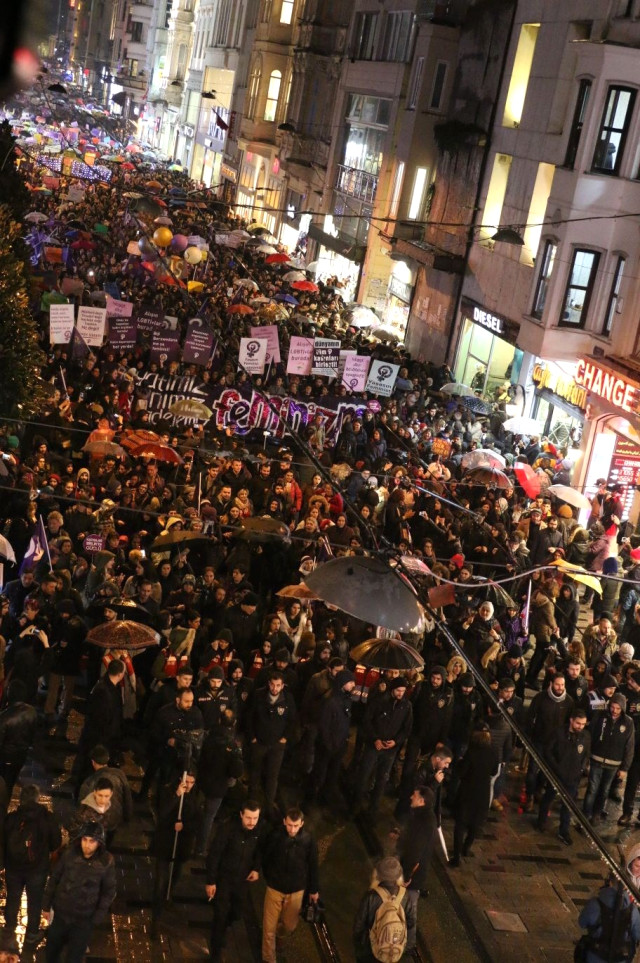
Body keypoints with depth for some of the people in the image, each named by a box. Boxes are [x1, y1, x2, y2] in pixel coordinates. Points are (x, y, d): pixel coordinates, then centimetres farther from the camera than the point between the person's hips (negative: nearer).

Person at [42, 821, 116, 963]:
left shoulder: (106, 862, -15)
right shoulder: (70, 853, -12)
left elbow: (109, 892, -5)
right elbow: (54, 878, 0)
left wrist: (97, 918, -8)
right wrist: (47, 905, 4)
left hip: (84, 920, -2)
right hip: (60, 914, 2)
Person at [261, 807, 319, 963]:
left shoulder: (308, 839, -19)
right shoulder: (275, 835, -22)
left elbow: (312, 865, -4)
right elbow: (265, 857, -3)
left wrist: (314, 889, 5)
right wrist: (268, 877, 8)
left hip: (296, 890, 1)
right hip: (275, 887, -1)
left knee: (290, 925, 19)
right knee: (269, 927, 5)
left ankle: (278, 933, 54)